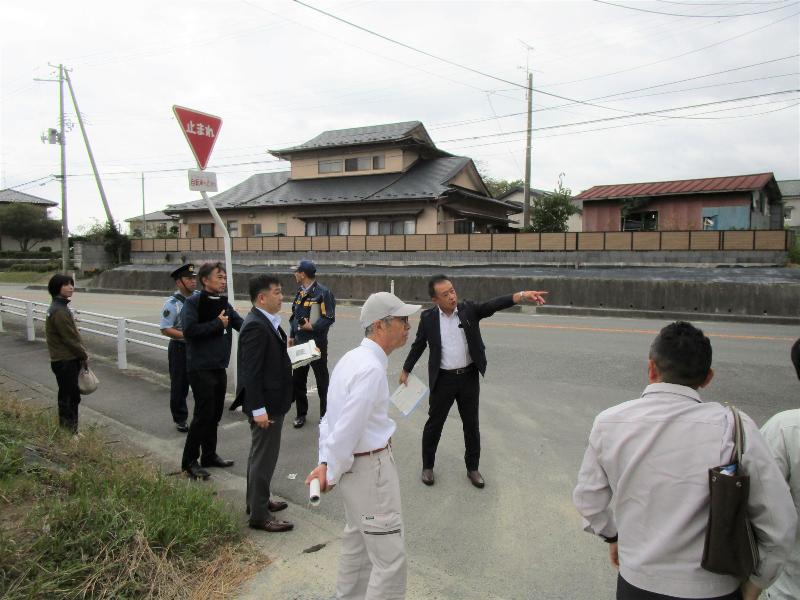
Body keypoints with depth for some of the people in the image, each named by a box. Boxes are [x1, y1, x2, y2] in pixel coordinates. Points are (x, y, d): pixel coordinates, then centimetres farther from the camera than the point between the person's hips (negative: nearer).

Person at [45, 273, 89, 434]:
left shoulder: (60, 307, 11)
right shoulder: (59, 311, -20)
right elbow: (70, 338, -18)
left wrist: (82, 353, 10)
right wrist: (84, 355, -7)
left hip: (67, 360, 10)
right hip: (65, 362, -10)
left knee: (73, 396, 17)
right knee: (67, 398, 1)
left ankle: (71, 431, 27)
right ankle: (68, 432, 10)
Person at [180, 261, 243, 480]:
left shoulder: (224, 304, 10)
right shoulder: (193, 302, -11)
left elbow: (242, 324, 3)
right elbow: (189, 330, -23)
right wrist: (218, 324, -16)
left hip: (219, 367, 7)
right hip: (201, 368, -7)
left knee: (215, 413, 14)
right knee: (203, 414, -4)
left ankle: (209, 455, 27)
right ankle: (189, 461, 9)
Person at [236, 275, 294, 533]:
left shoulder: (266, 322, 8)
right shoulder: (255, 327, -23)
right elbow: (251, 371, -25)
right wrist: (258, 409, -24)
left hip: (271, 400, 11)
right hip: (265, 404, -10)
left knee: (260, 454, 22)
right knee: (263, 458, 1)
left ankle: (257, 500, 38)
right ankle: (259, 515, 14)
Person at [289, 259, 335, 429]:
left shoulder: (323, 292, -14)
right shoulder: (300, 292, 9)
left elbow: (329, 318, -16)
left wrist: (312, 327, -24)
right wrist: (291, 336, 12)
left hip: (317, 343, -7)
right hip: (299, 342, 7)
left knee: (321, 380, 7)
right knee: (298, 379, 12)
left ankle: (325, 414, 20)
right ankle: (301, 414, 25)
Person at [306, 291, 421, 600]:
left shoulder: (353, 358, 5)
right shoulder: (371, 369, -26)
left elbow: (330, 418, 8)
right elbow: (345, 430, -24)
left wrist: (325, 464, 5)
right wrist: (332, 475, -10)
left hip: (354, 463, 10)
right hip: (371, 468, -10)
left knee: (357, 541, 26)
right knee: (390, 556, 2)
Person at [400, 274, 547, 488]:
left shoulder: (469, 309, -6)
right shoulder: (428, 318, -7)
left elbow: (493, 305, -21)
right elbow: (418, 346, 6)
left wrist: (522, 295, -38)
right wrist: (406, 370, 14)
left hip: (469, 376, 1)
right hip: (443, 379, -1)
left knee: (471, 424, 12)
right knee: (434, 424, 10)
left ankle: (472, 468, 30)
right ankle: (427, 466, 29)